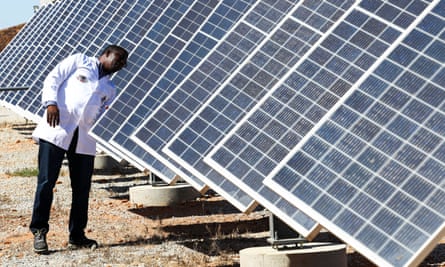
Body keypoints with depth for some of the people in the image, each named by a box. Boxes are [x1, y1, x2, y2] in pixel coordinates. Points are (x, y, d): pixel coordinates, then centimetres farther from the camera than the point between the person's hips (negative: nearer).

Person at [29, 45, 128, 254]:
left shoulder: (110, 89, 24)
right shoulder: (79, 61, 13)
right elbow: (52, 79, 3)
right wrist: (50, 102, -12)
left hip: (85, 139, 5)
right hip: (56, 129, -5)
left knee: (82, 188, 4)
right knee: (46, 181, -7)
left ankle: (76, 236, 15)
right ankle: (39, 231, 4)